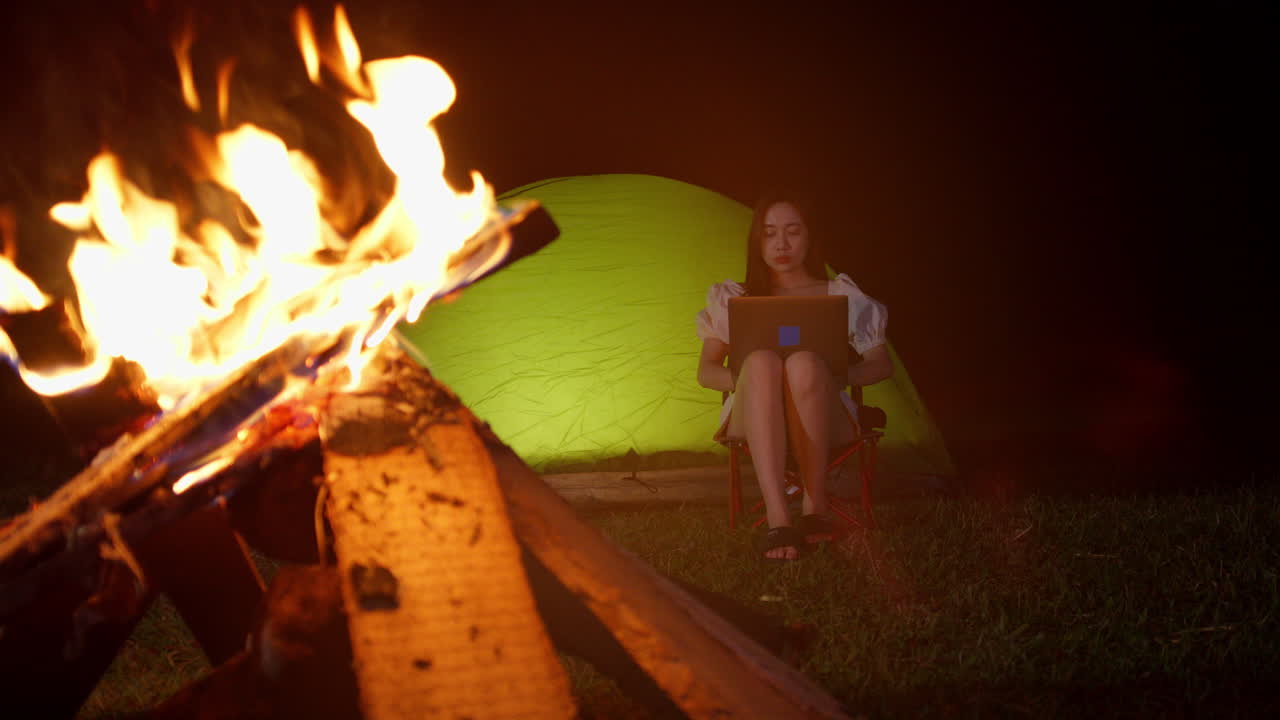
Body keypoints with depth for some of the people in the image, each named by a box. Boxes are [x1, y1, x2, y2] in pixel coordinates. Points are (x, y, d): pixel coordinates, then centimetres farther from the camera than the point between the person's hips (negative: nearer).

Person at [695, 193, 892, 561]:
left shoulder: (839, 296, 18)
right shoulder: (734, 299, 21)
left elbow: (881, 364, 15)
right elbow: (705, 371, 15)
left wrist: (839, 374, -9)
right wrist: (741, 378, -10)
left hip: (821, 417, -1)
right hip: (755, 418, 1)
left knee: (803, 364, -37)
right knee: (761, 360, -37)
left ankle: (815, 507, -30)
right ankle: (777, 517, -52)